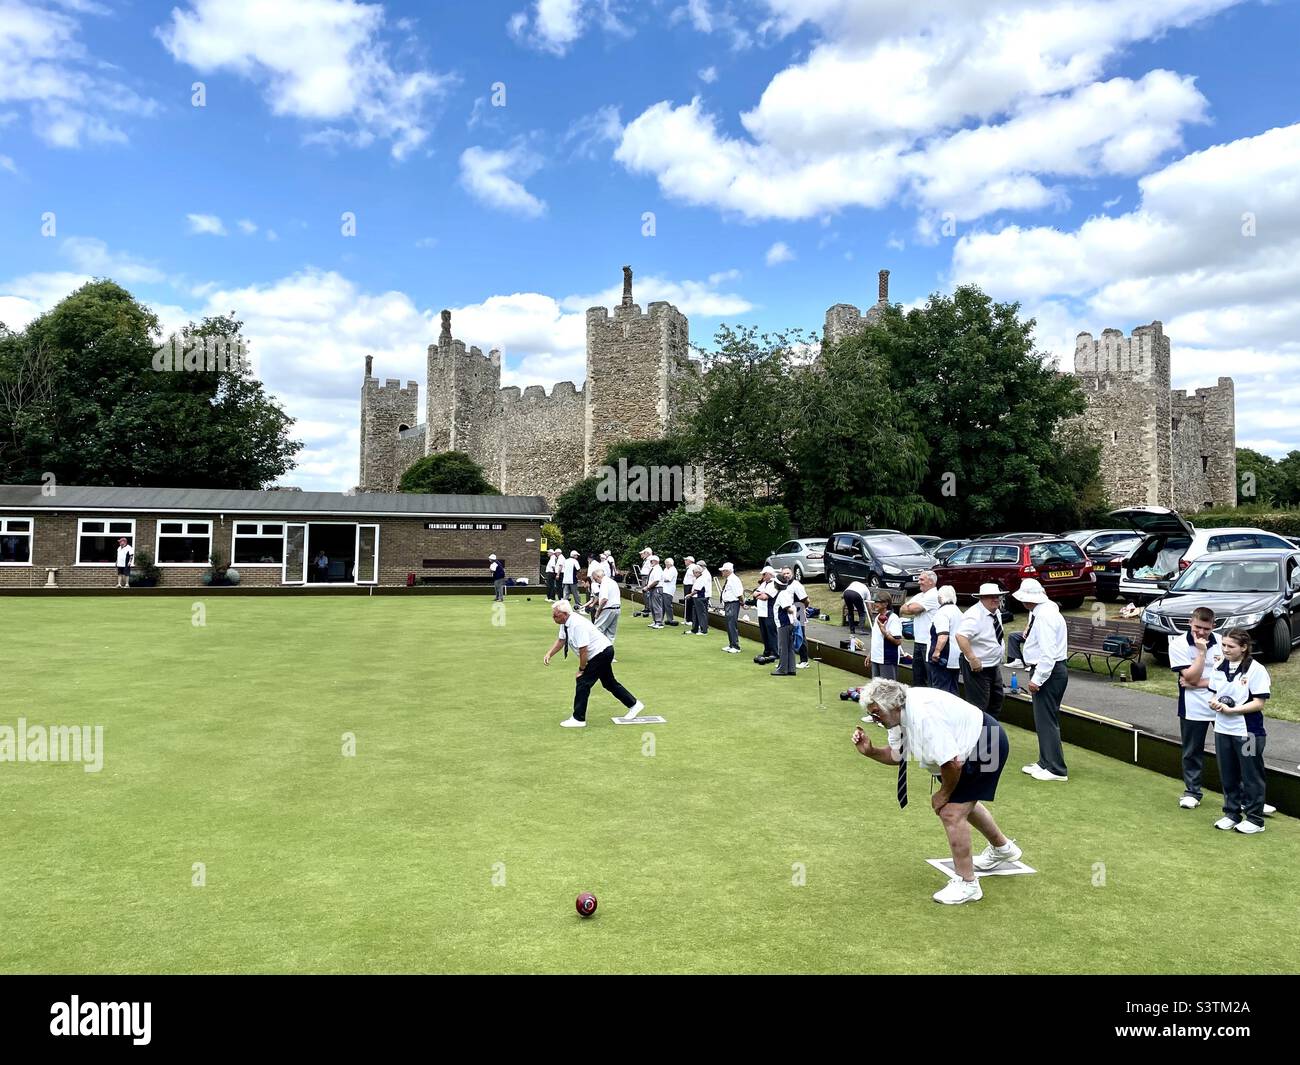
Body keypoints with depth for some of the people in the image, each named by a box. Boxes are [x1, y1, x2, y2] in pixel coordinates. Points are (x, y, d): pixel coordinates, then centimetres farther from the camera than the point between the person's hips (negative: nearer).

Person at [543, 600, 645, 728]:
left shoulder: (577, 624, -30)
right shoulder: (565, 623, -2)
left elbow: (583, 650, -28)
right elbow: (561, 640, 10)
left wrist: (581, 669, -16)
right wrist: (549, 654, -4)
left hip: (602, 652, -10)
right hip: (602, 653, 10)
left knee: (583, 682, -9)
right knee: (609, 683, 19)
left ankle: (578, 719, -1)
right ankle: (634, 704, 33)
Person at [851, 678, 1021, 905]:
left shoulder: (922, 716, -36)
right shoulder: (899, 713, -6)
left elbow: (952, 763, -33)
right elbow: (896, 755, 3)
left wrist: (944, 794, -15)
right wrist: (870, 751, -15)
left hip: (986, 746, -11)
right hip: (970, 746, 11)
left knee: (951, 812, -13)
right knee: (963, 802, 29)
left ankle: (966, 885, 2)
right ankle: (1002, 848, 54)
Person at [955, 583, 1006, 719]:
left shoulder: (997, 612, 3)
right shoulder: (975, 615, -26)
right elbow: (960, 636, -39)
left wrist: (1001, 646, 10)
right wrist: (972, 659, -38)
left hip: (995, 665, 10)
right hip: (978, 667, -10)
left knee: (996, 699, 22)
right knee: (978, 704, -3)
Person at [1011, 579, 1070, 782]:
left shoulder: (1045, 616, -21)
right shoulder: (1042, 612, 10)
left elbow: (1048, 652, -25)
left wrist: (1037, 679, -23)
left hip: (1049, 672, -10)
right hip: (1049, 671, 10)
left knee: (1046, 720, -4)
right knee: (1044, 719, 17)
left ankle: (1056, 769, 3)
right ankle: (1045, 763, 27)